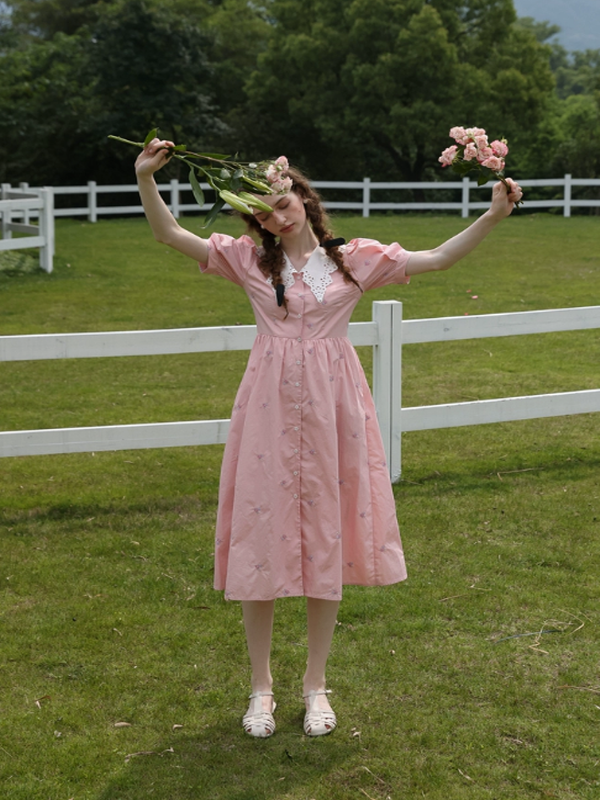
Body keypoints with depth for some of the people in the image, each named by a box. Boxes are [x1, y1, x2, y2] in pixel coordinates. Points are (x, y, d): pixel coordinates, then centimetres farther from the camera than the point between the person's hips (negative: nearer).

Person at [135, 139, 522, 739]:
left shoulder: (356, 258, 5)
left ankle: (315, 683, 22)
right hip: (270, 408, 0)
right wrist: (145, 179, -14)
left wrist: (492, 217, -7)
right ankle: (261, 685, 18)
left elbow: (437, 258, 3)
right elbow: (168, 234, 0)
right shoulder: (250, 259, 4)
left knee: (327, 538, 6)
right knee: (263, 535, 2)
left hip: (332, 409, 1)